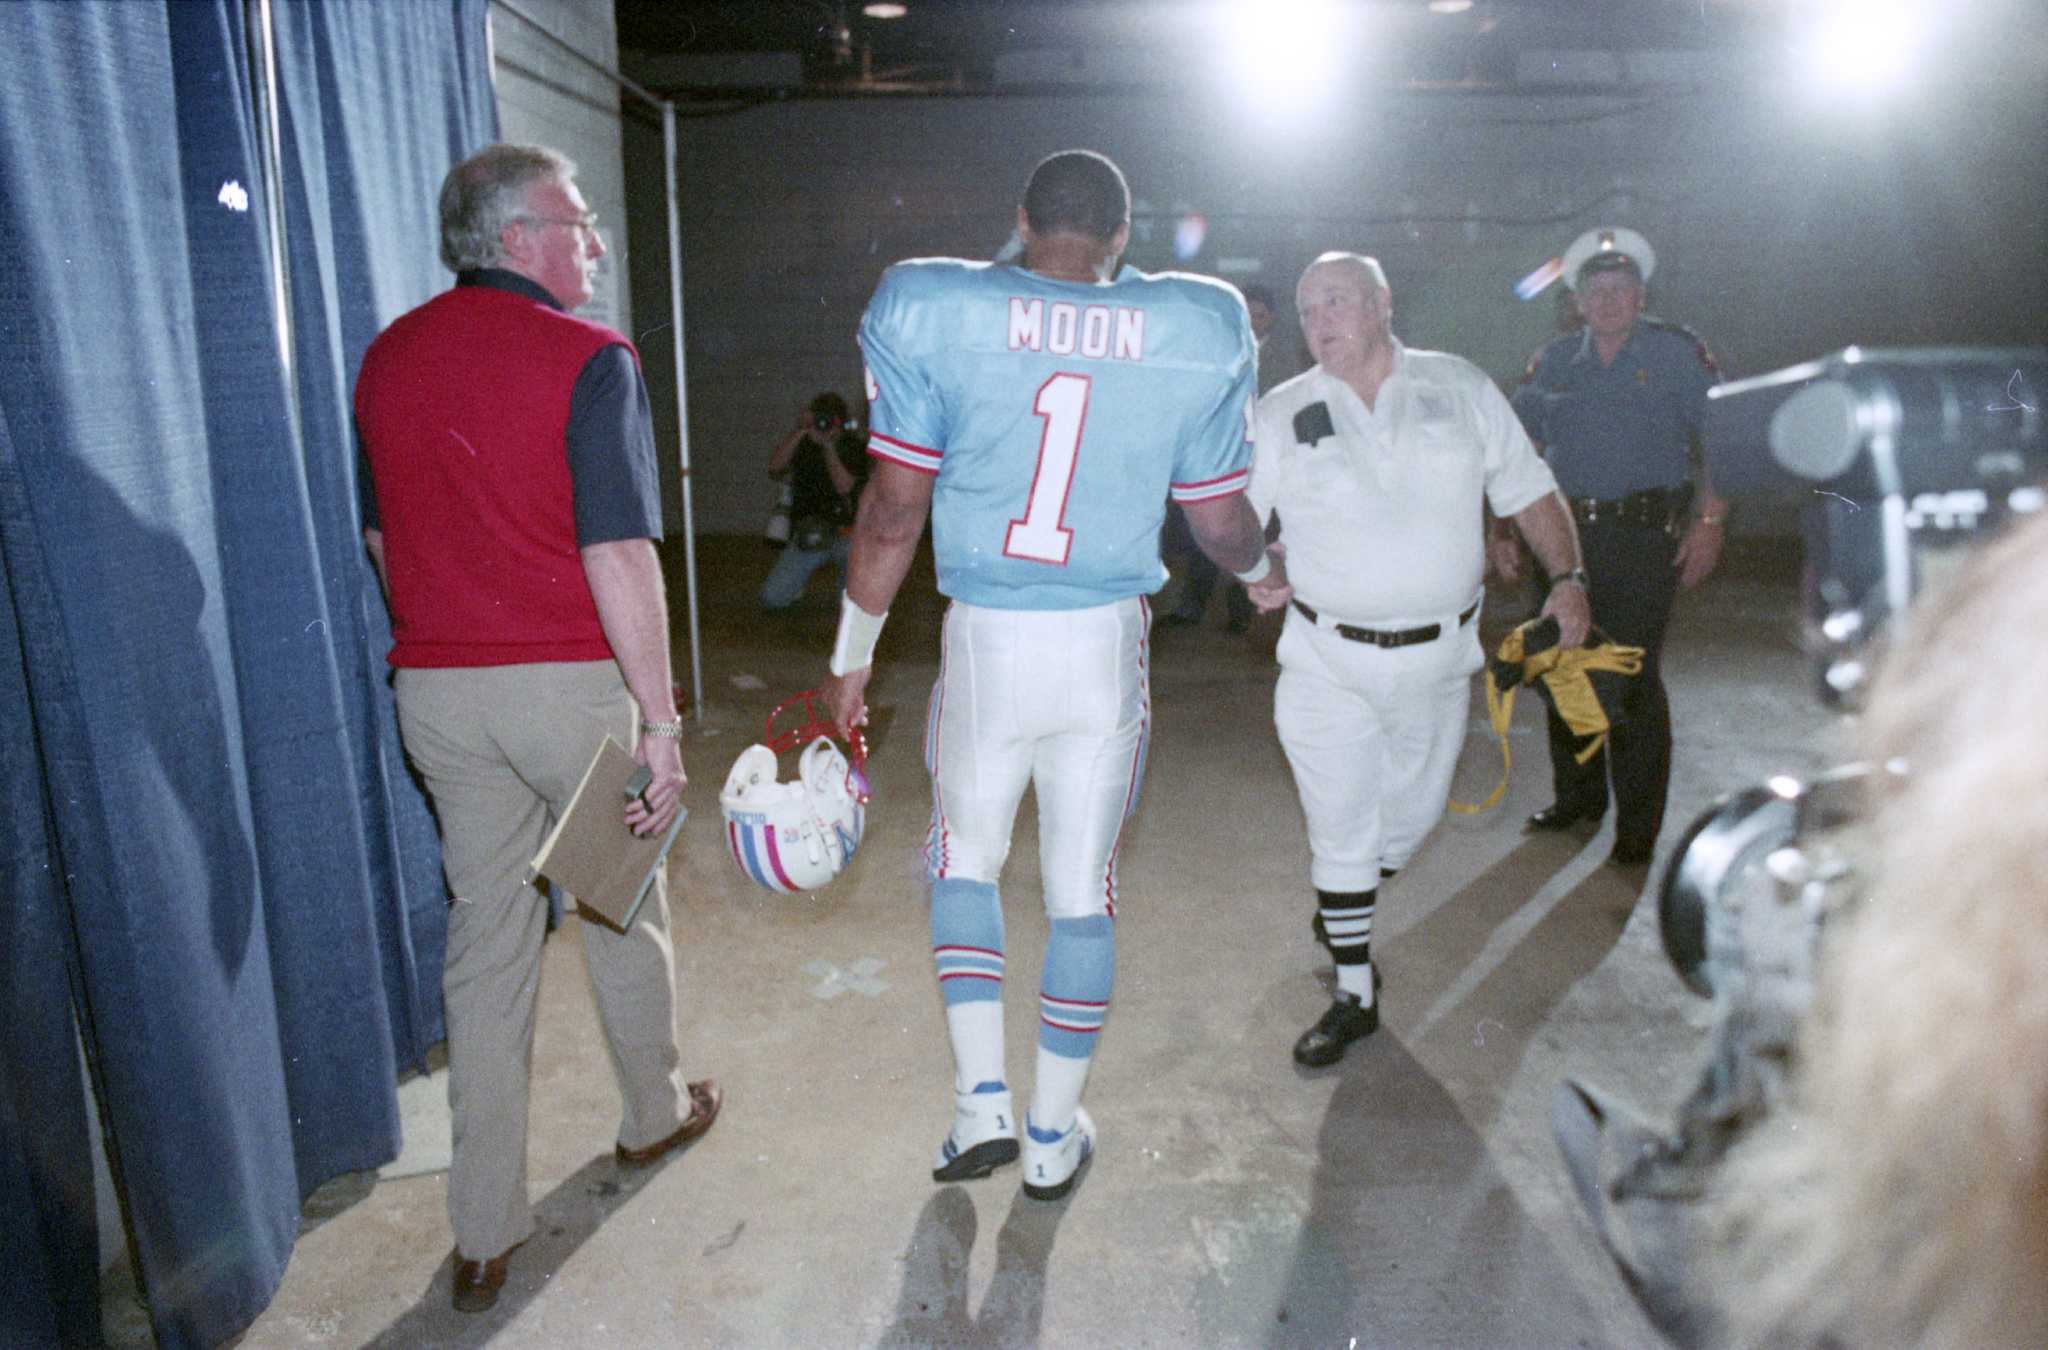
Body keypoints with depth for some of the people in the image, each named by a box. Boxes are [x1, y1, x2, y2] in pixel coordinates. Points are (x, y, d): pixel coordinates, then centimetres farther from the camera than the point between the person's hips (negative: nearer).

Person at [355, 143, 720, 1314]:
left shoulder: (389, 357, 9)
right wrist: (662, 720, -17)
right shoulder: (589, 359, -12)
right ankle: (657, 1113, 40)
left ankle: (485, 1233, 19)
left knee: (487, 938, 12)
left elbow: (383, 534, 15)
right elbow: (618, 555, -20)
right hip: (573, 685, -5)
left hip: (435, 690, 5)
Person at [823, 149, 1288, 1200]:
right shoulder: (1195, 335, 0)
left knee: (964, 860, 22)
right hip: (1107, 644, 1)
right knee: (1083, 890, 14)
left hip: (983, 641, -1)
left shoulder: (931, 315, -4)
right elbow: (1221, 522, 7)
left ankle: (982, 1103, 19)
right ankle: (1053, 1136, 29)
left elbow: (893, 512, -5)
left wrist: (852, 658, 7)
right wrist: (1263, 574, 30)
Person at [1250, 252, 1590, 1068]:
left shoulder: (1461, 388, 4)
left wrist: (1567, 578, -1)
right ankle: (1354, 995, 19)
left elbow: (1527, 488, 8)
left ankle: (1347, 906, 46)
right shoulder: (1282, 415, 0)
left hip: (1437, 656, 2)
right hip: (1329, 659, -1)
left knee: (1412, 810, 14)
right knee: (1339, 825, 3)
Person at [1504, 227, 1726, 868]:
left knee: (1633, 678, -4)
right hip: (1565, 533, 4)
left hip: (1644, 537, -4)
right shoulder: (1553, 361, 11)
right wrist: (1501, 527, 7)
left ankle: (1638, 832, 7)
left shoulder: (1676, 352, 2)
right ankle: (1577, 797, 28)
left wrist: (1709, 521, -10)